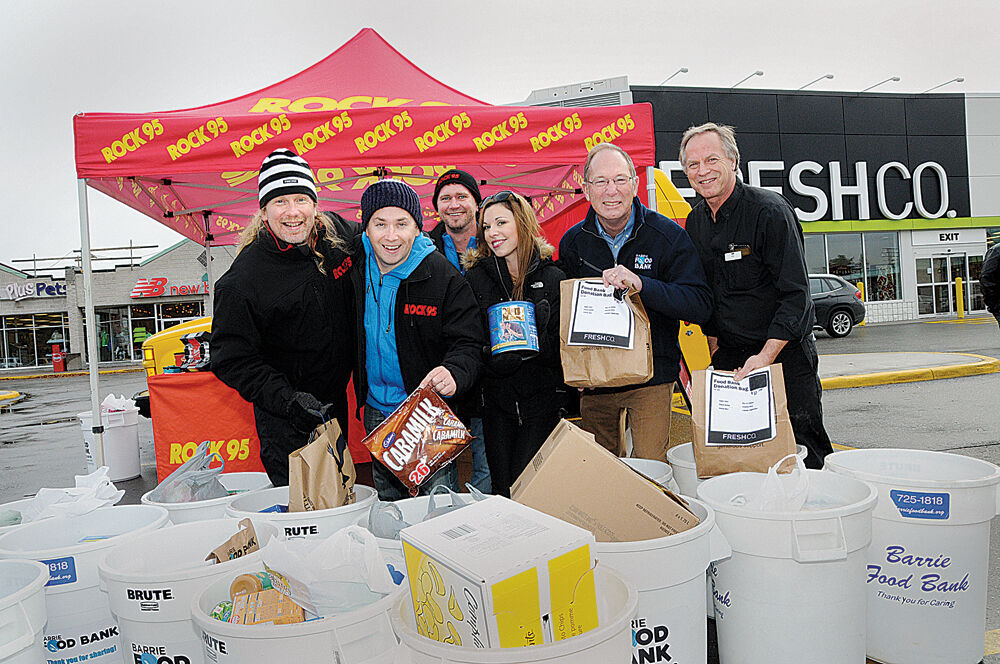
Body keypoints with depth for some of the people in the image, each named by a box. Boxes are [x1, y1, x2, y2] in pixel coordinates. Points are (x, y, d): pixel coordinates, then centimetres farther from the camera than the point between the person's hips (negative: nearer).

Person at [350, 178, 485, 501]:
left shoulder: (444, 278, -17)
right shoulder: (355, 267, -3)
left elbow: (468, 345, -18)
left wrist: (454, 373, -41)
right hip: (376, 412, 5)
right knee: (388, 500, 20)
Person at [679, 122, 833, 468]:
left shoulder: (770, 210, -15)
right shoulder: (695, 221, 5)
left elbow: (795, 293, -18)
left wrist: (767, 355, -26)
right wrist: (715, 347, 11)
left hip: (784, 351, -5)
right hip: (729, 357, 5)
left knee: (803, 448, 0)